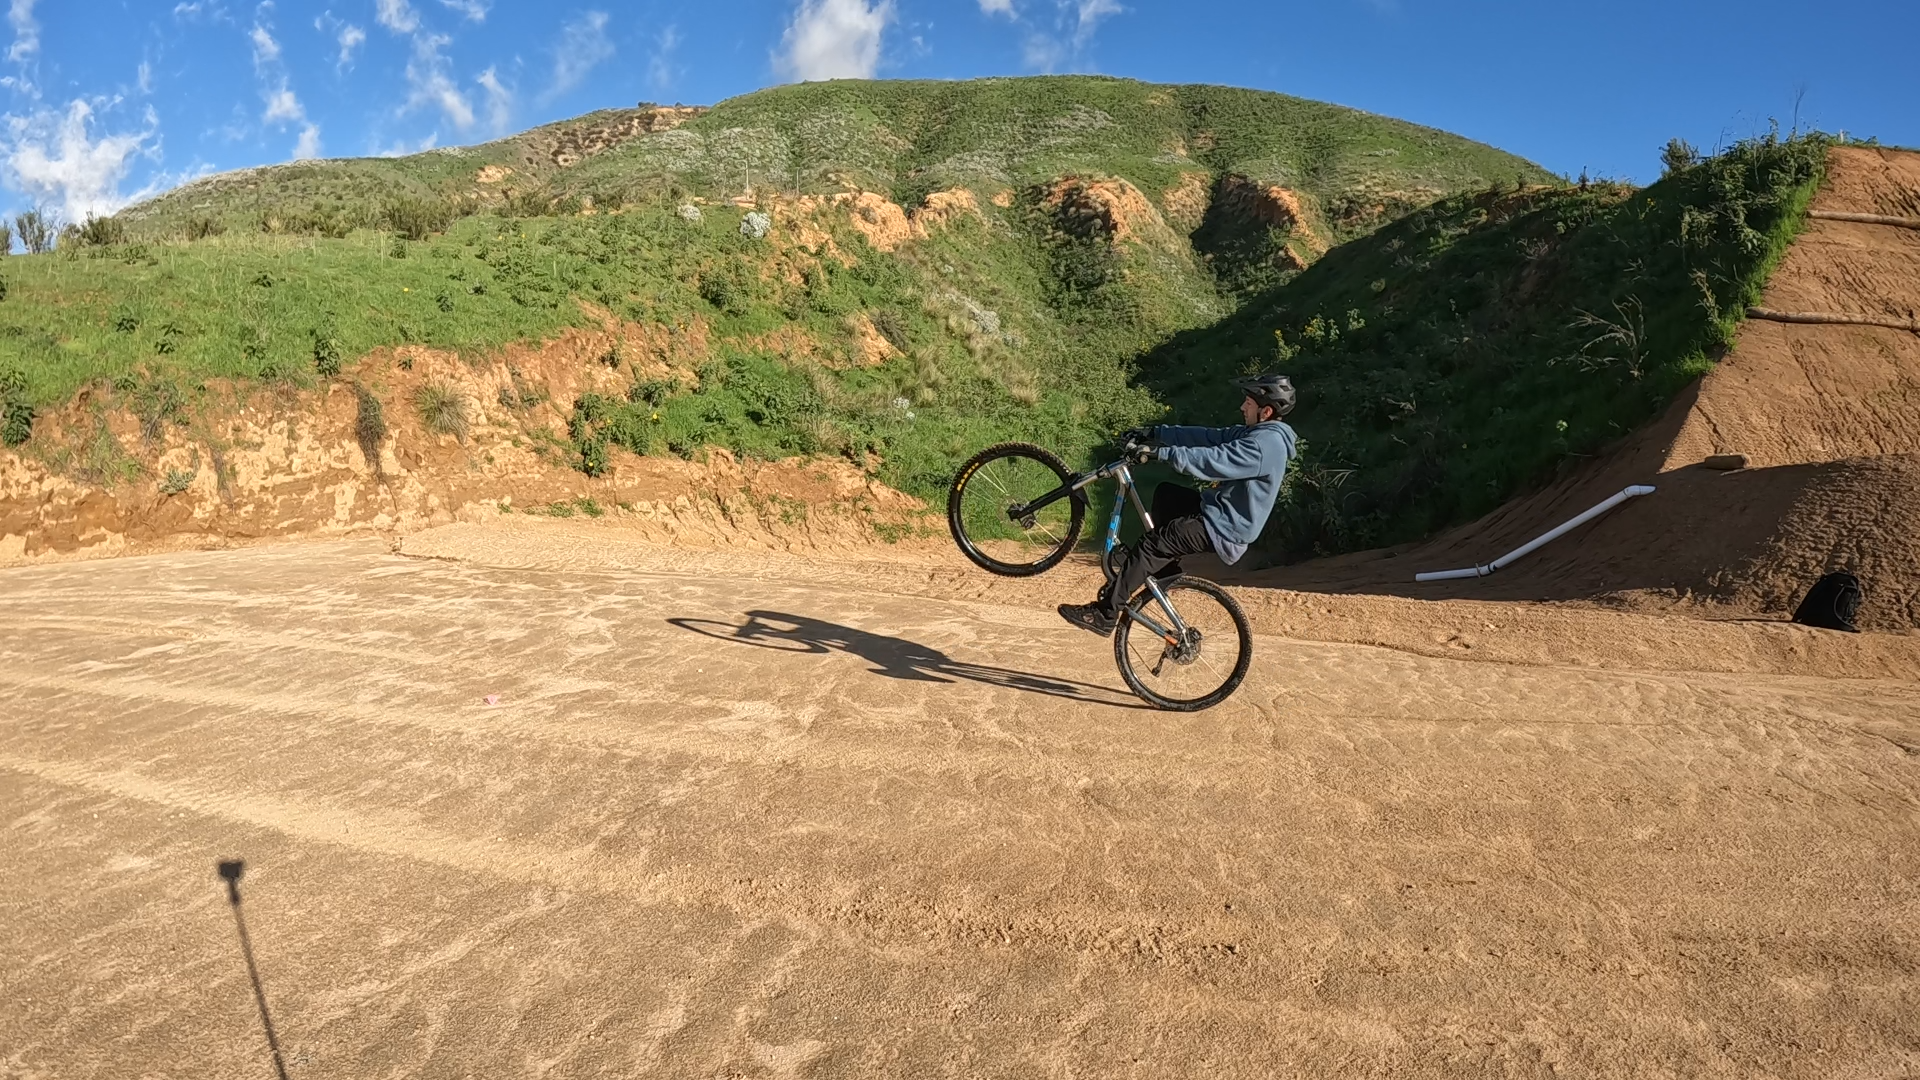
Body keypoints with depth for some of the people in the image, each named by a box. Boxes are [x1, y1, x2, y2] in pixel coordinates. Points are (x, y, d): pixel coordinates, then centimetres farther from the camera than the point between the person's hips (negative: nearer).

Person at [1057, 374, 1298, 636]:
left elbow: (1213, 460, -32)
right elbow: (1208, 437, 9)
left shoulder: (1266, 443, -23)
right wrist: (1154, 433, 4)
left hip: (1223, 529, -11)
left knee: (1151, 544, -16)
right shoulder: (1257, 433, 9)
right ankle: (1165, 567, 24)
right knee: (1165, 494, 21)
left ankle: (1104, 615, -14)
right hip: (1222, 512, 11)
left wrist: (1159, 452, -32)